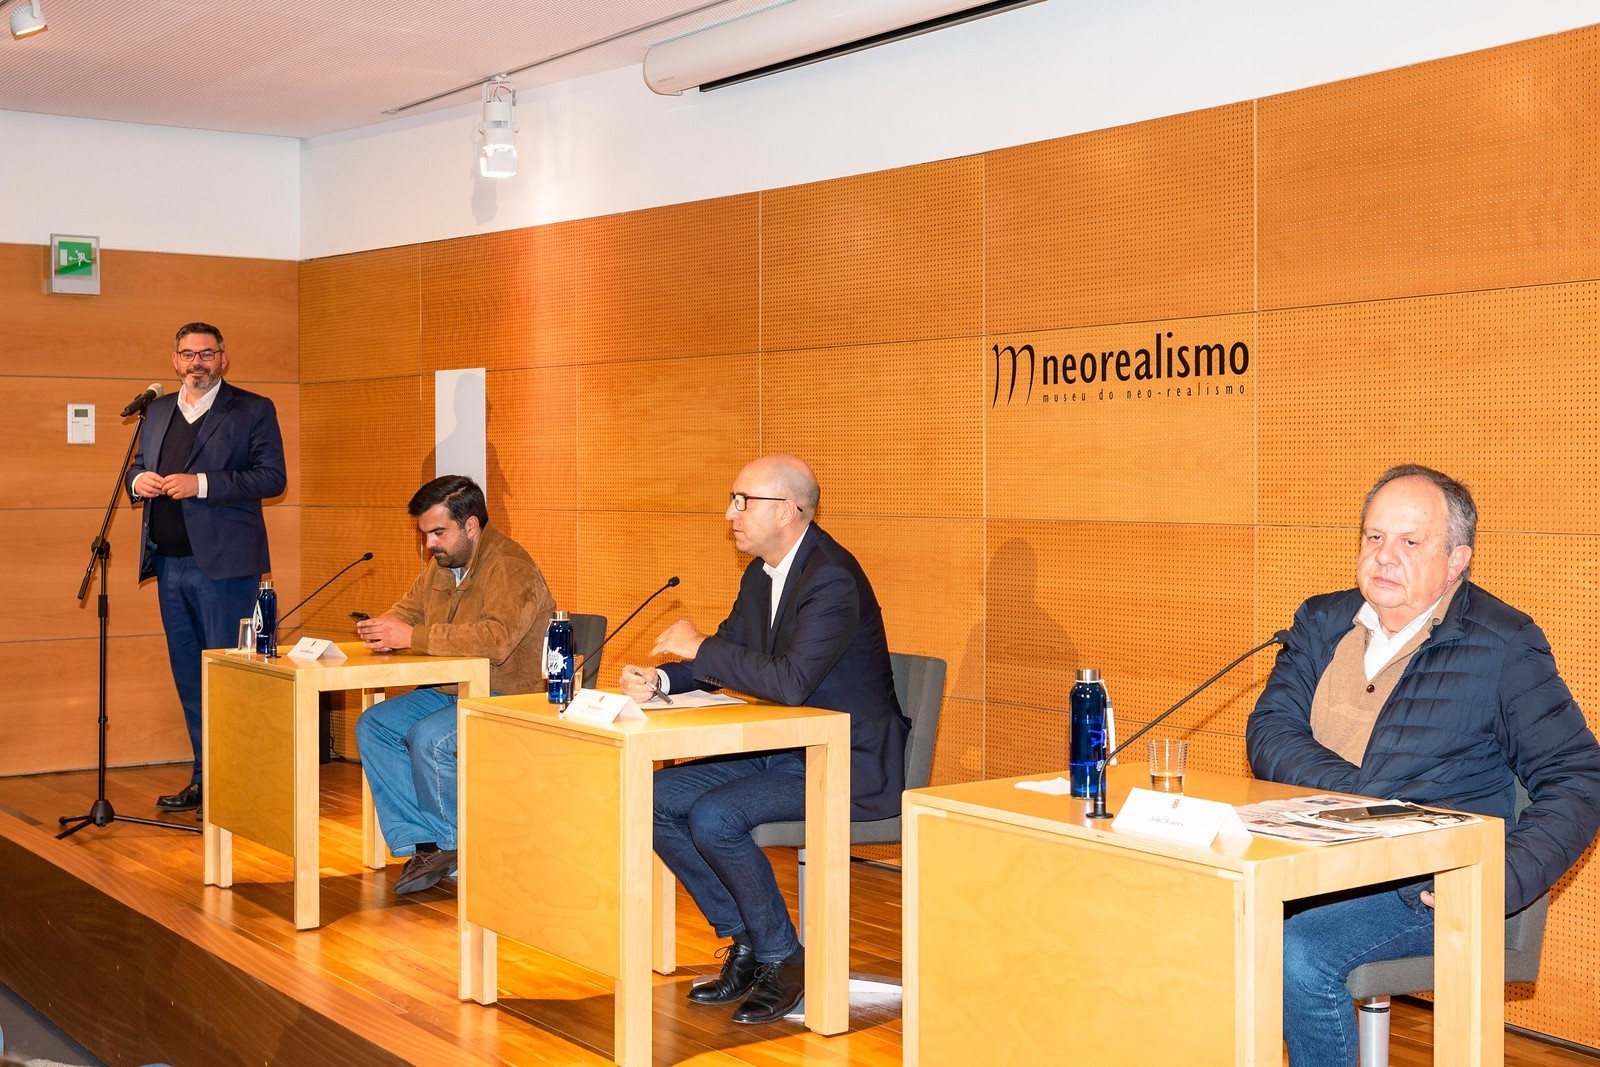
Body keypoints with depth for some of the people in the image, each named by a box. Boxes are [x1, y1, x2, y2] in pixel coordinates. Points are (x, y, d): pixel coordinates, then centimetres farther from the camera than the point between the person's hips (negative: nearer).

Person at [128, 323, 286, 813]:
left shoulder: (253, 410, -2)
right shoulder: (158, 411, 17)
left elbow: (272, 477, -10)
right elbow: (138, 466, 25)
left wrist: (201, 484, -18)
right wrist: (138, 480, 0)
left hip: (223, 562, -6)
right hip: (170, 562, 6)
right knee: (189, 677, 12)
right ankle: (203, 778, 20)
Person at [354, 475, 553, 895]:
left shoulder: (511, 566, -17)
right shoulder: (441, 567, 13)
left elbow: (495, 639, -31)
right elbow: (407, 610, 22)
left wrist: (413, 636, -30)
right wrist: (384, 628, -4)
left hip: (510, 699, -10)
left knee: (428, 737, -30)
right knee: (373, 725, -6)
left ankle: (458, 851, -8)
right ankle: (421, 844, -9)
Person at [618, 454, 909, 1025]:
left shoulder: (833, 579, -22)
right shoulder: (760, 575, 8)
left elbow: (791, 680, -31)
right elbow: (725, 653, 15)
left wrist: (699, 647, -21)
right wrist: (661, 678, -5)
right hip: (780, 751, 10)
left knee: (714, 818, -26)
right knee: (657, 798, -3)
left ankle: (783, 958, -5)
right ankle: (743, 941, 7)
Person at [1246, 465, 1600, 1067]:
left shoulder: (1504, 647, 0)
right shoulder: (1322, 623, 14)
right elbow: (1268, 732, 3)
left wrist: (1502, 882, -17)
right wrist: (1366, 800, -14)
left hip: (1425, 883, -4)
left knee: (1301, 953, -31)